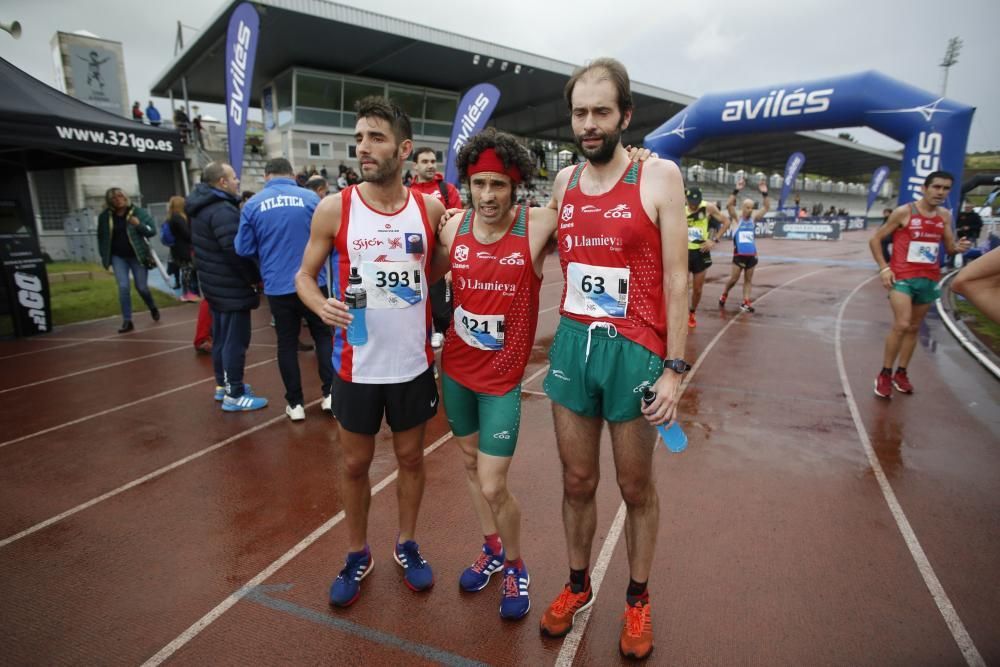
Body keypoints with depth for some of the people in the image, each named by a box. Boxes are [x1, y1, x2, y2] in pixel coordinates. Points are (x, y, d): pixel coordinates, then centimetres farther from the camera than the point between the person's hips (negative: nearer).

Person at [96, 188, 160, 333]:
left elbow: (152, 231, -6)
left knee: (141, 287, 5)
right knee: (123, 287, -8)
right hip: (118, 257, 2)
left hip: (137, 256, -1)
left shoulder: (138, 212, -6)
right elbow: (101, 237, 11)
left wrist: (139, 225, -24)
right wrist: (104, 255, 9)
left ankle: (153, 308, 36)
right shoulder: (105, 216, 0)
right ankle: (127, 321, -1)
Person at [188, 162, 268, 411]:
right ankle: (234, 395, 3)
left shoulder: (202, 208, 13)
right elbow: (236, 251, -25)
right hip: (231, 288, -10)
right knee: (235, 340, -4)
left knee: (221, 337, 19)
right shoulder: (222, 210, -20)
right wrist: (255, 277, -12)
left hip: (215, 285, 10)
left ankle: (223, 384, 31)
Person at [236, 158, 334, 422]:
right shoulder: (310, 198, -5)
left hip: (277, 286, 1)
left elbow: (243, 248, 1)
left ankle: (295, 403, 18)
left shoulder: (252, 205, -1)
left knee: (287, 343, 12)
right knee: (324, 334, 15)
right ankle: (330, 393, 13)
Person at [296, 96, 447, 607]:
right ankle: (358, 555, 37)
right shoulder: (333, 209, -7)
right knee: (355, 464, 14)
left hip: (413, 364, 1)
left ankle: (406, 545, 39)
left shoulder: (431, 209, -4)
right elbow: (305, 274, 1)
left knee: (411, 457, 16)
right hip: (357, 366, 0)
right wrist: (321, 306, -18)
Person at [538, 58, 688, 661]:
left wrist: (675, 368, -10)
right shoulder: (565, 181, 9)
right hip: (572, 345, 4)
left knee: (636, 487, 13)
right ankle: (578, 585, 38)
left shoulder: (659, 176, -5)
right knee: (578, 482, 15)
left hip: (635, 351, -4)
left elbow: (676, 277, -7)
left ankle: (638, 599, 35)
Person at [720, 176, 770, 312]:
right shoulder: (737, 217, -5)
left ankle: (745, 302, 9)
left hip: (752, 254, 4)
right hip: (739, 254, -4)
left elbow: (766, 207, 0)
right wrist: (736, 191, -28)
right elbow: (728, 205, -19)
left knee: (748, 279, 6)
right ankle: (724, 295, 22)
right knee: (733, 279, -1)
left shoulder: (754, 217, 5)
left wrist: (764, 193, -13)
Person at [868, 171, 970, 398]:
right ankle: (884, 375, -5)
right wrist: (884, 268, -12)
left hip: (929, 279, 6)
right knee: (901, 325, -18)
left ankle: (901, 373, 24)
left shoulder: (945, 216, 7)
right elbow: (875, 239, -4)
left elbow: (949, 248, 11)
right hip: (902, 276, -5)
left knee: (914, 328, 12)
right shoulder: (904, 212, -8)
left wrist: (959, 247, -14)